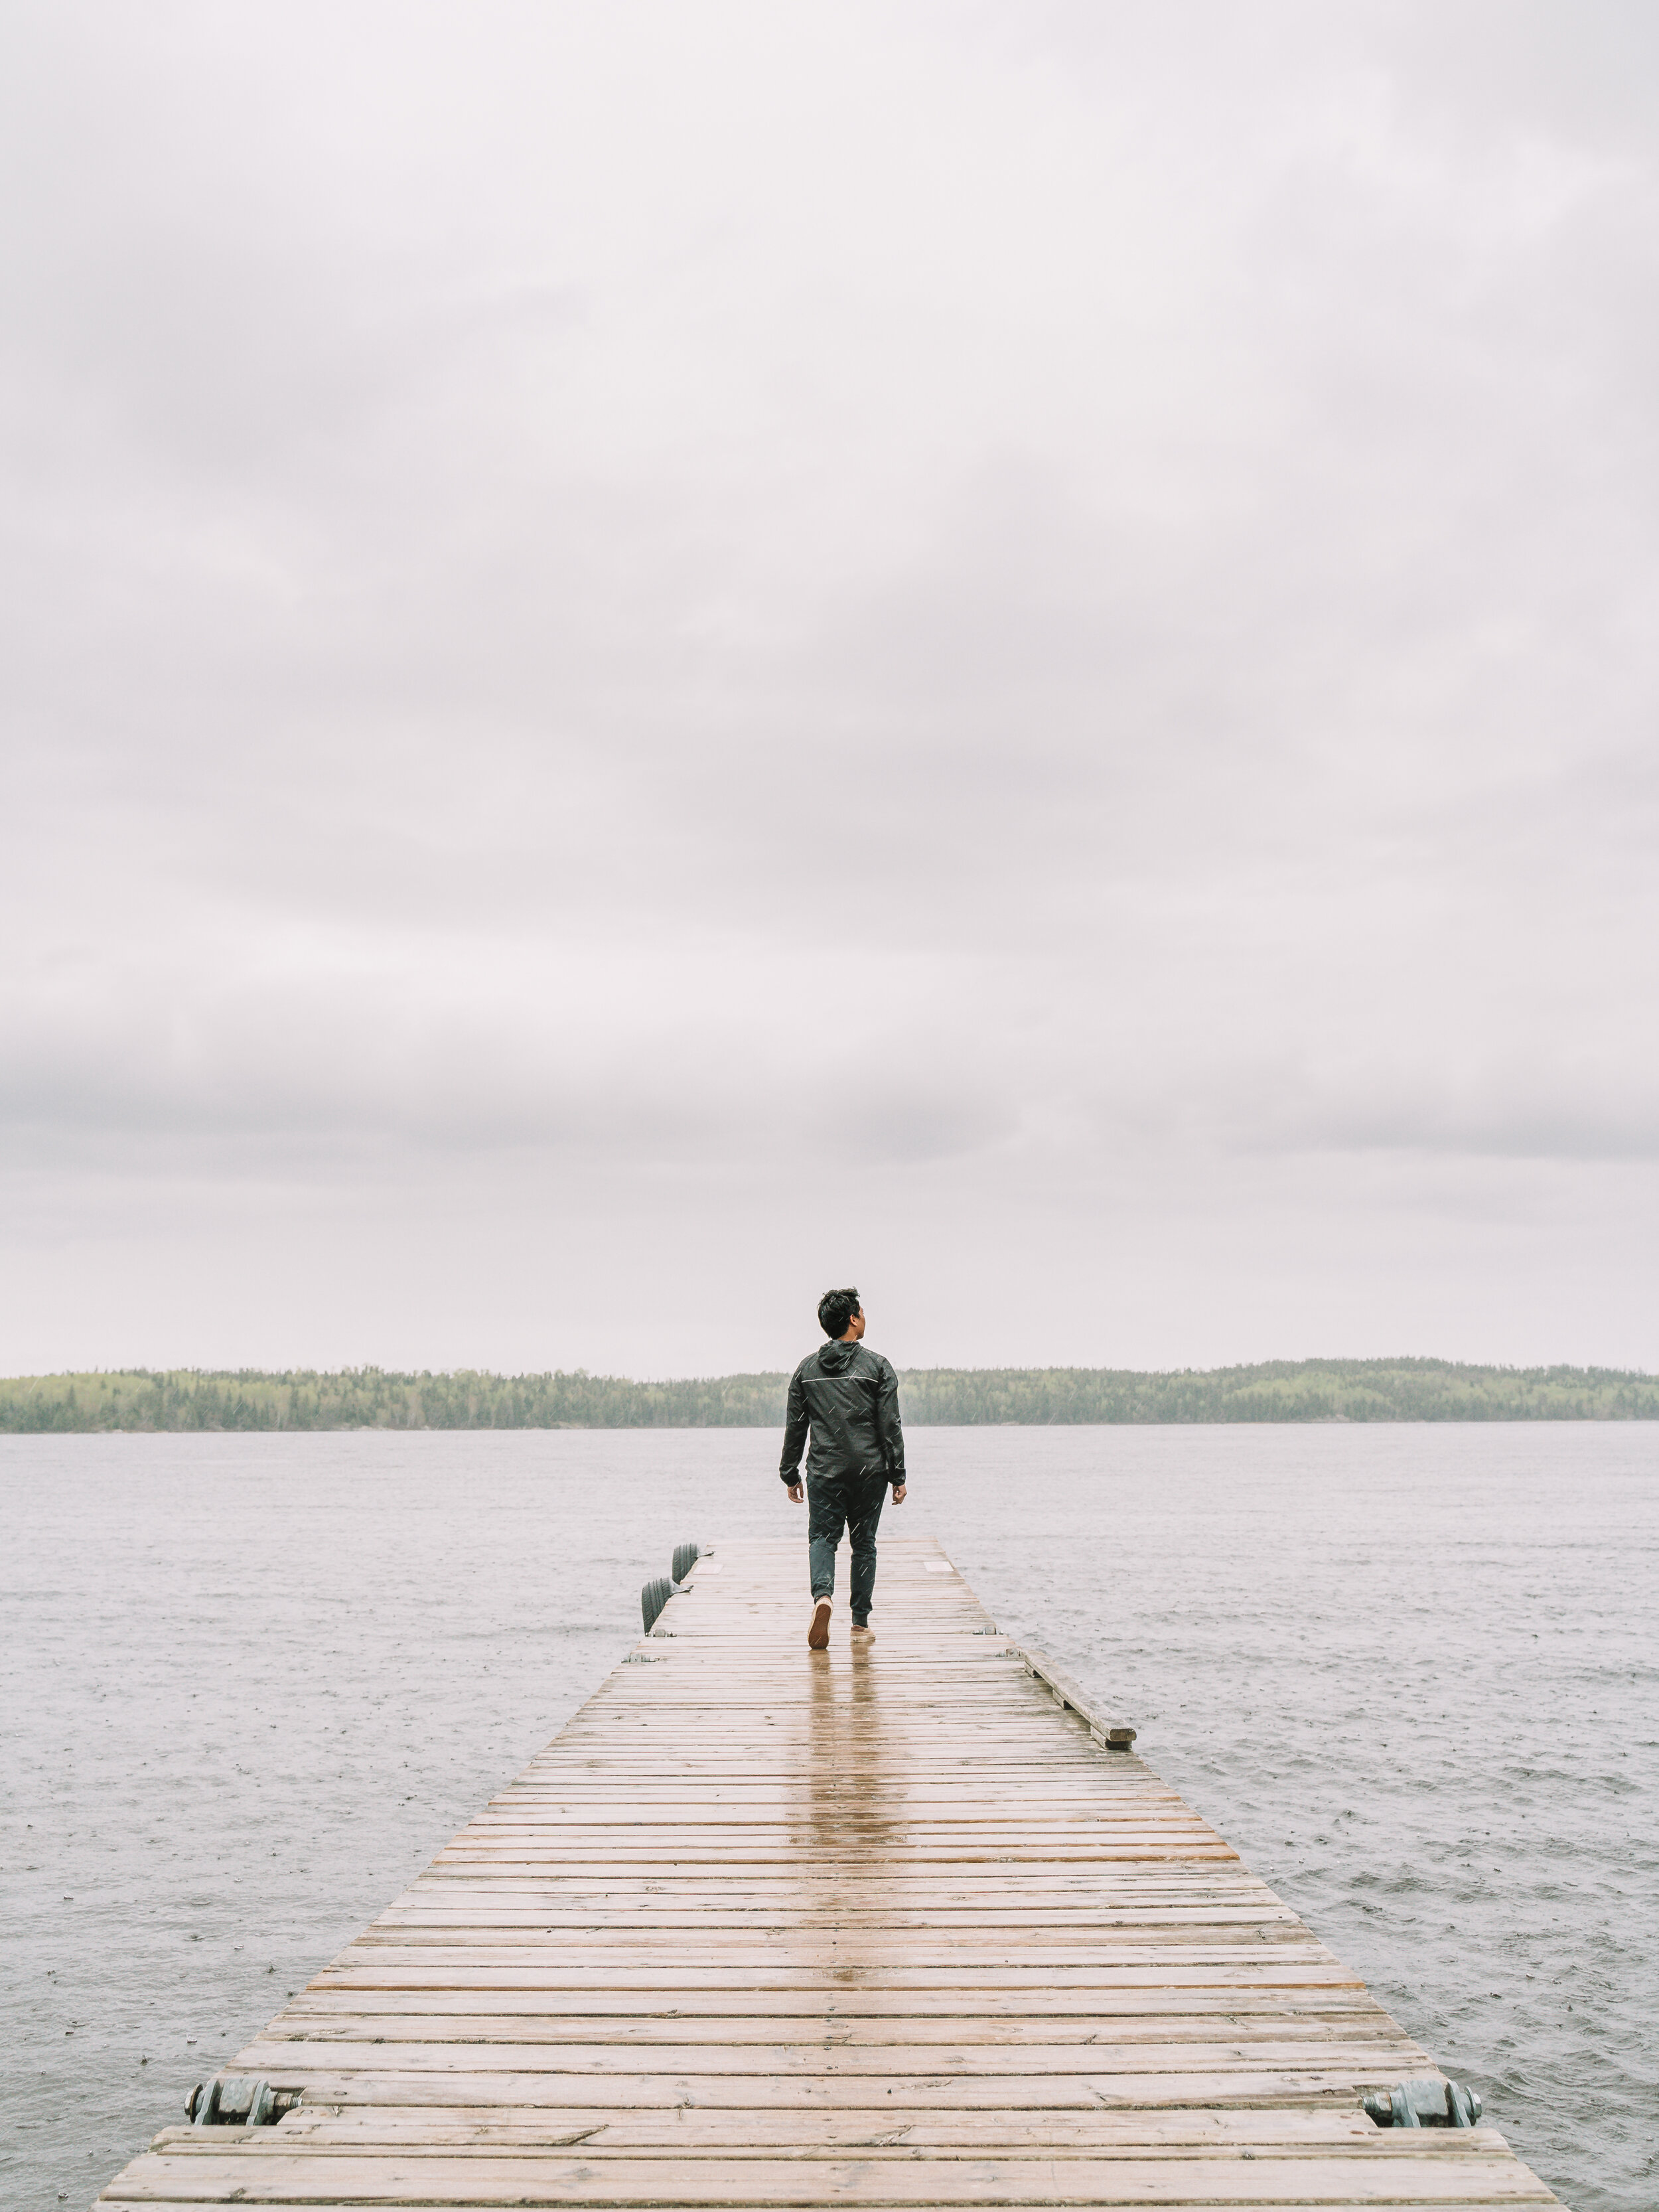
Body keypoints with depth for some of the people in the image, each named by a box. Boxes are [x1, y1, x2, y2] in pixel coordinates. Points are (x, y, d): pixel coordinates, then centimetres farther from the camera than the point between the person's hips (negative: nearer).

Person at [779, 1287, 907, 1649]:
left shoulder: (807, 1368, 5)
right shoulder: (878, 1366, -3)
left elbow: (794, 1427, 7)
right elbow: (890, 1426, -5)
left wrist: (790, 1475, 15)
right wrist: (898, 1476, -1)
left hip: (824, 1471, 1)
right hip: (869, 1471, -1)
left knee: (822, 1537, 6)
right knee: (863, 1543, 9)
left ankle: (823, 1594, -22)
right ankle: (861, 1622, 11)